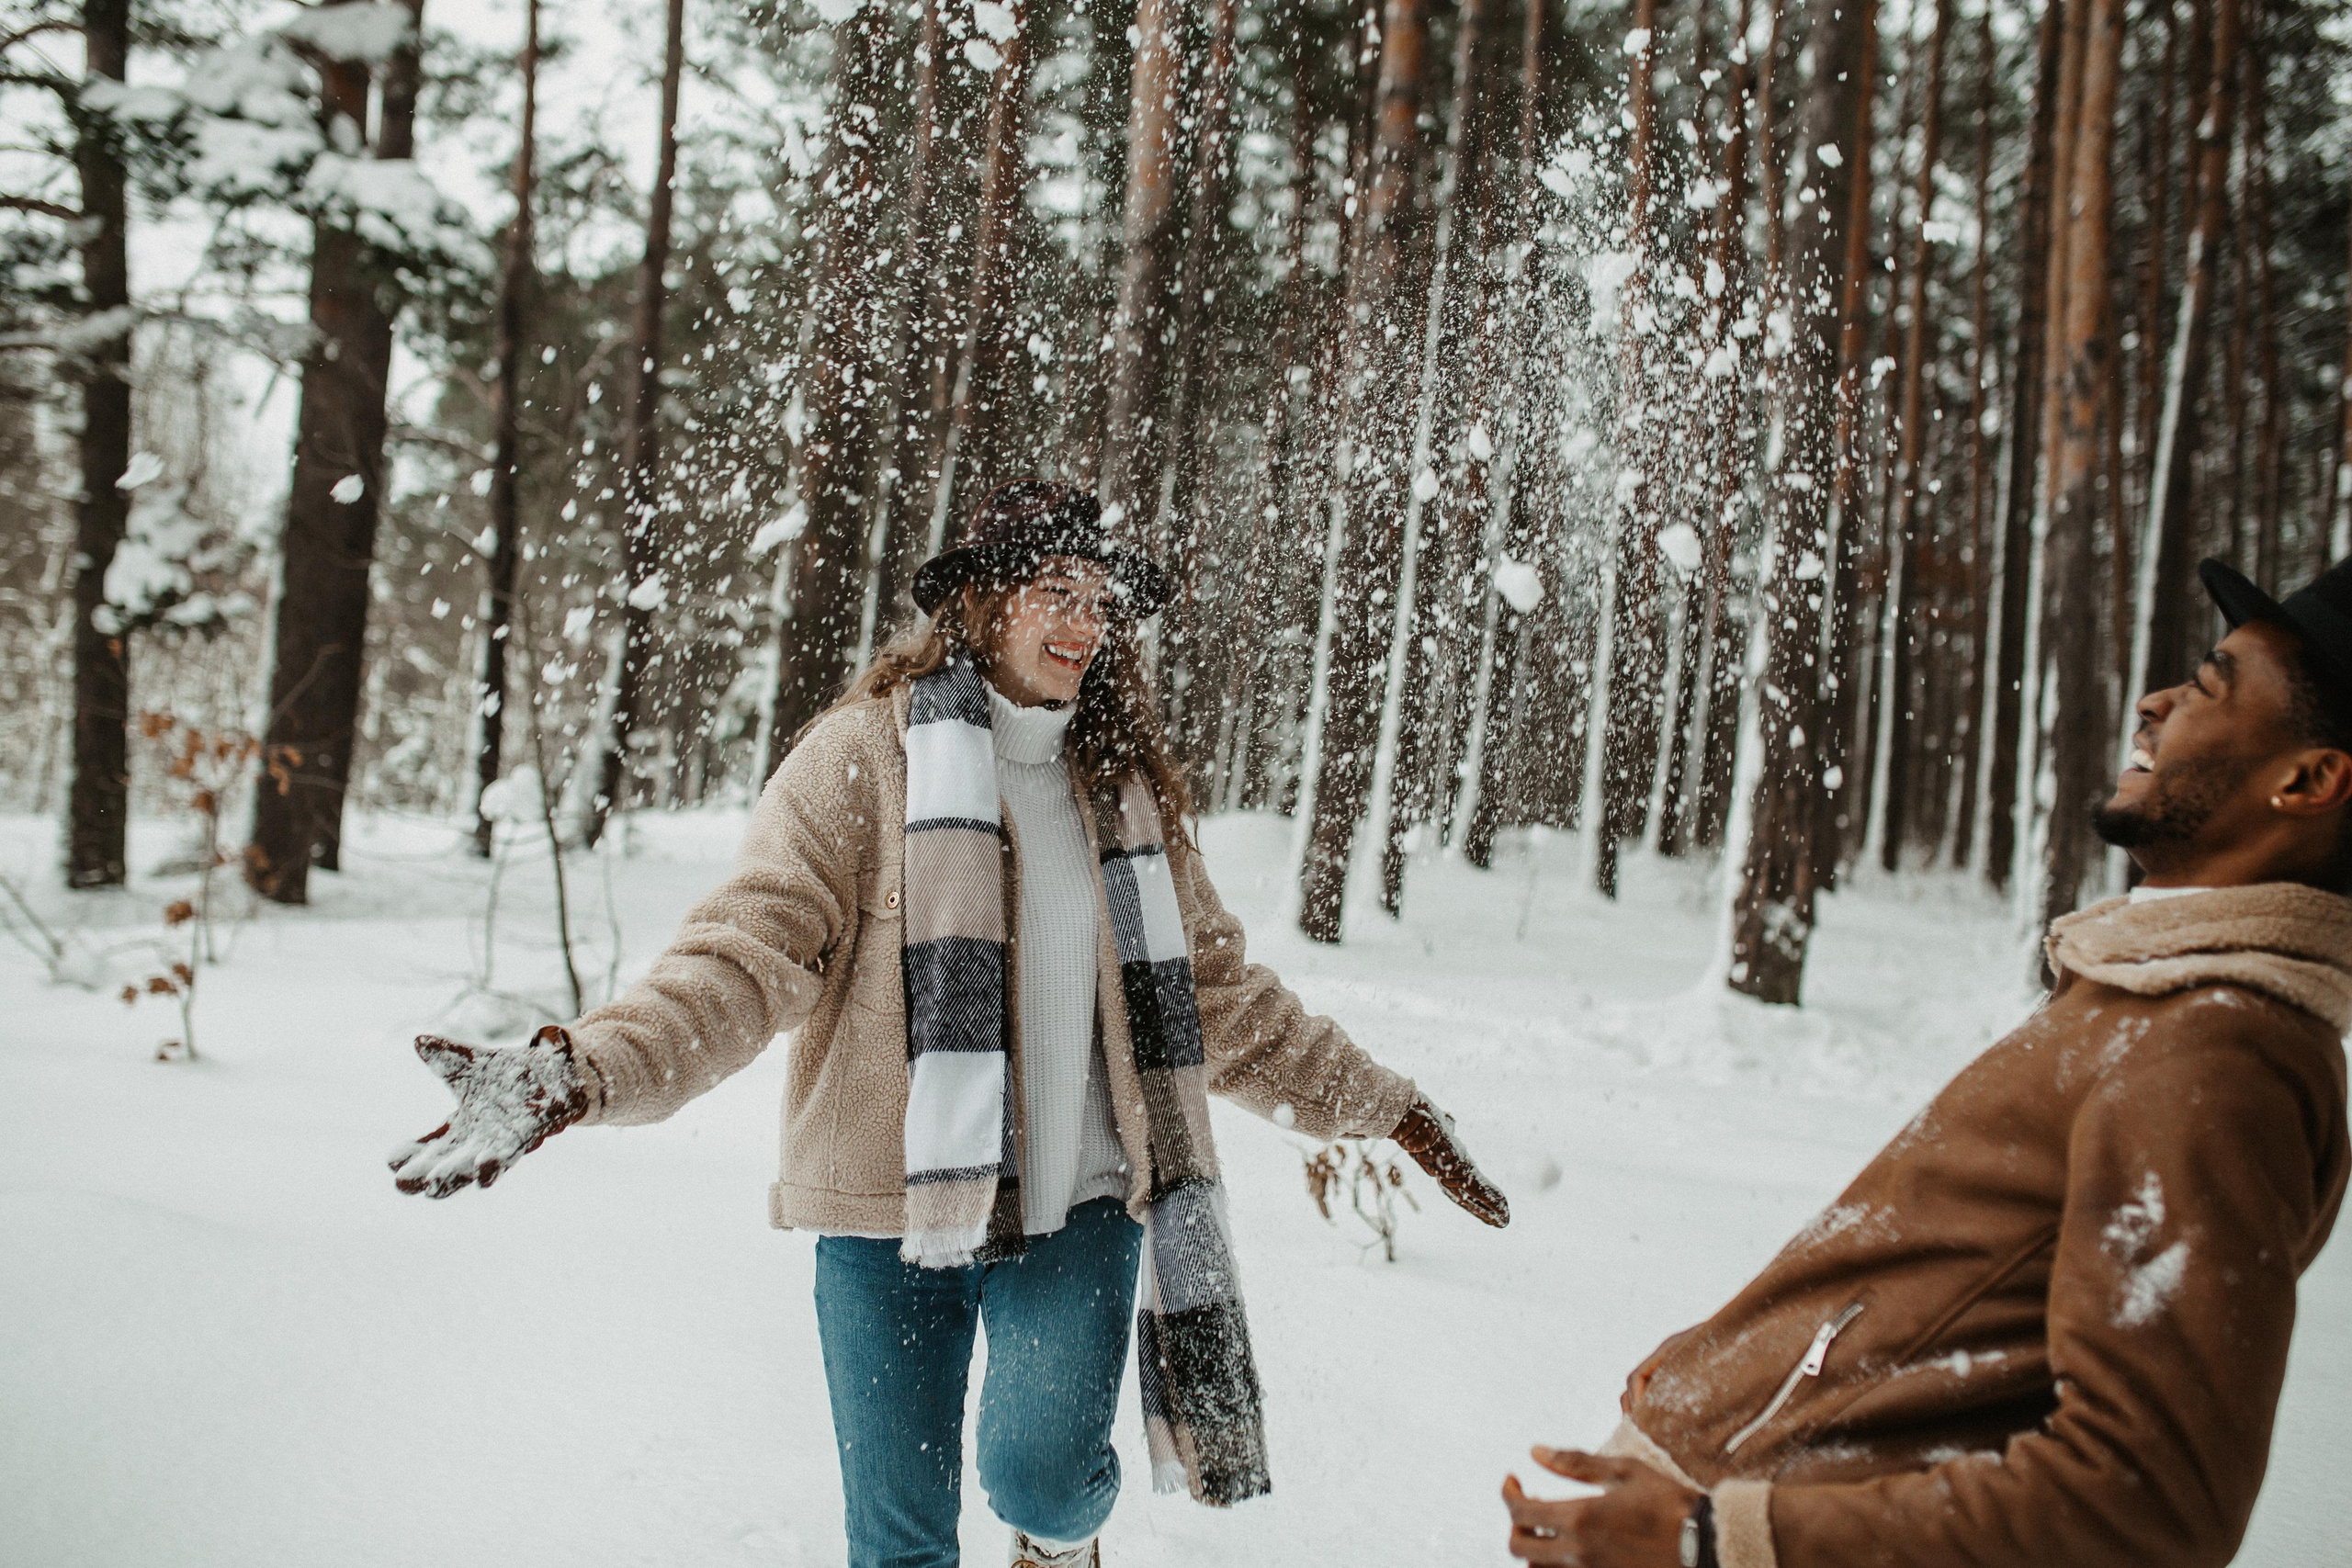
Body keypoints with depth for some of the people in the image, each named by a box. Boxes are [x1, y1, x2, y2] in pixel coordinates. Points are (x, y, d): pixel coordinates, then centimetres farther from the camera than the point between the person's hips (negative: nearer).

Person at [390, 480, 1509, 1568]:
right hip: (889, 1211, -2)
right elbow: (747, 953, -14)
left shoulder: (1124, 786, 10)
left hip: (1080, 1209, 2)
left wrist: (1385, 1110, 19)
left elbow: (1216, 991, 18)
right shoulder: (864, 757, -5)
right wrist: (579, 1074, -31)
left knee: (1041, 1471, -15)